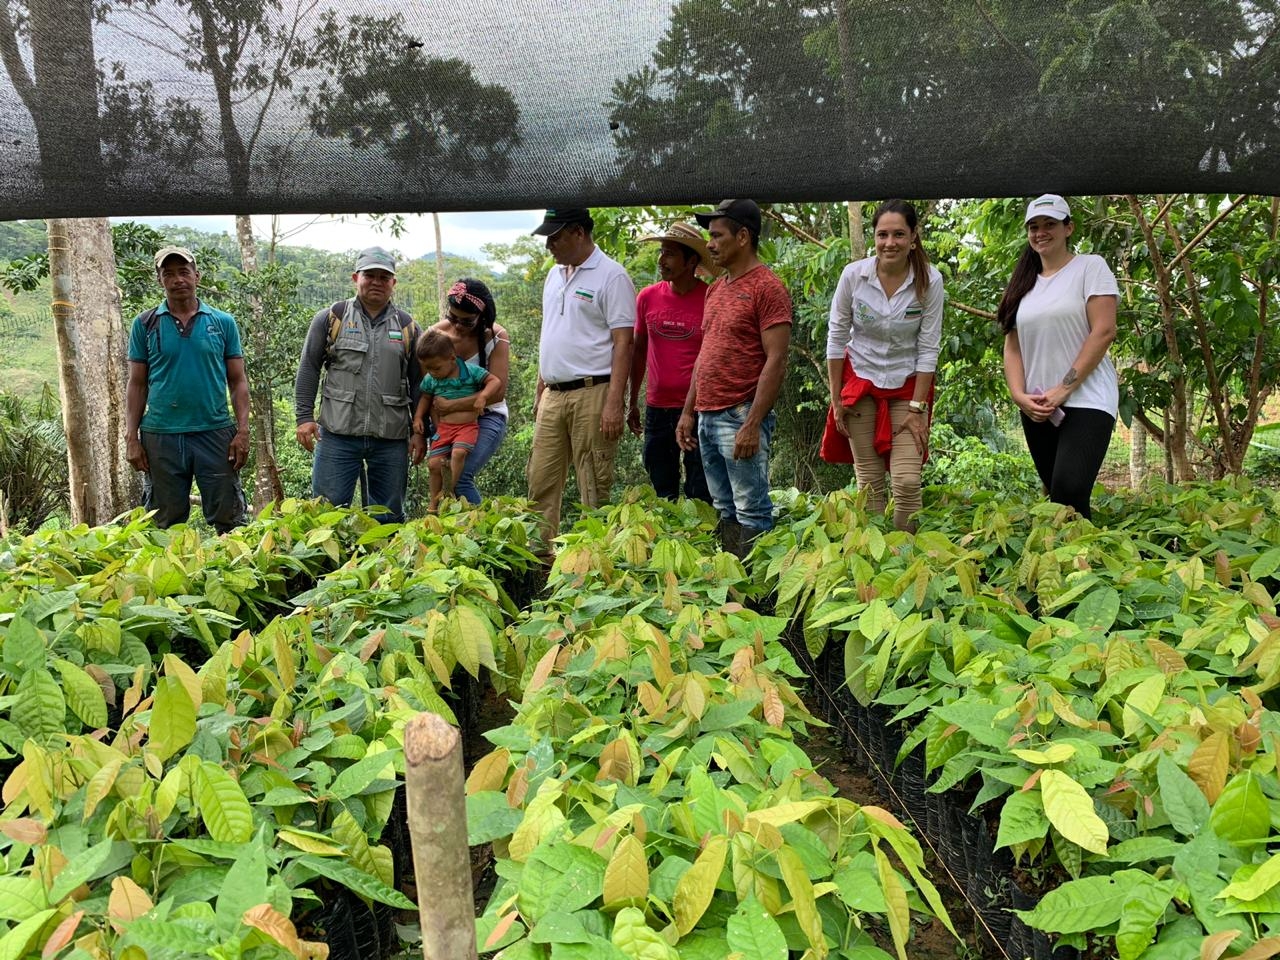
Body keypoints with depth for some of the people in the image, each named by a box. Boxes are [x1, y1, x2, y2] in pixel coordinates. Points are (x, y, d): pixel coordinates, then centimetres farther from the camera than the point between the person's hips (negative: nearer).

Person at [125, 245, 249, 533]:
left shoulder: (223, 323, 6)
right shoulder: (145, 324, 6)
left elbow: (237, 381, 5)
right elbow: (137, 385, 7)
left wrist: (243, 430, -5)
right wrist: (132, 438, 0)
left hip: (216, 433, 0)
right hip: (161, 437, 1)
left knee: (229, 520, 2)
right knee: (166, 524, 9)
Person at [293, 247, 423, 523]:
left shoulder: (407, 327, 11)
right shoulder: (331, 318, 5)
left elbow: (418, 384, 11)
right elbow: (308, 369, 5)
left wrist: (420, 432, 6)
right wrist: (304, 416, -3)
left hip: (391, 438, 2)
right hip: (338, 435, -2)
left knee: (389, 516, 8)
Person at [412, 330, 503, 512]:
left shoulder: (470, 371, -7)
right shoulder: (430, 379, 6)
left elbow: (495, 382, -8)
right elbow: (425, 397, 23)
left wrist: (482, 397, -24)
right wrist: (418, 417, 11)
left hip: (468, 426, -4)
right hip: (443, 427, 4)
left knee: (458, 452, -30)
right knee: (434, 463, -4)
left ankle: (447, 492, -20)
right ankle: (433, 505, 8)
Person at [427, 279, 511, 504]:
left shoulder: (496, 337, -12)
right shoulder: (437, 333, -2)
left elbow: (497, 392, -16)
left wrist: (451, 405, -20)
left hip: (486, 417, -4)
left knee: (459, 477, -21)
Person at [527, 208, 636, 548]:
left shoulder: (611, 276, -8)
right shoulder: (555, 275, 17)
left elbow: (623, 344, -12)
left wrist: (614, 404, -19)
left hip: (591, 394, -8)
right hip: (553, 395, 8)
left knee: (595, 488, -1)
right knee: (541, 484, 9)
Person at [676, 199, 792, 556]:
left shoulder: (767, 287, -9)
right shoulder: (716, 289, 17)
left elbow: (776, 361, -14)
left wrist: (752, 424, -19)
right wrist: (688, 412, 17)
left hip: (740, 418, -8)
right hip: (707, 417, 8)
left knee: (751, 513, -3)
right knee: (724, 511, 12)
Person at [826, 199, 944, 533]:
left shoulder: (930, 281, -12)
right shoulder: (854, 274, -11)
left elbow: (928, 348, -8)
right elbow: (836, 337, -3)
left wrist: (917, 408, -9)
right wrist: (836, 399, -1)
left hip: (908, 384, -1)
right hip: (860, 381, 1)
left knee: (907, 481, -9)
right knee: (869, 480, 4)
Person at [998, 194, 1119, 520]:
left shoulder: (1090, 267, 2)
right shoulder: (1023, 284, 17)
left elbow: (1103, 331, -8)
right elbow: (1012, 346, 13)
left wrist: (1063, 390, -13)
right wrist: (1019, 395, -5)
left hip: (1086, 401, -5)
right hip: (1036, 409, 5)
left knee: (1068, 493, -21)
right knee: (1056, 495, 7)